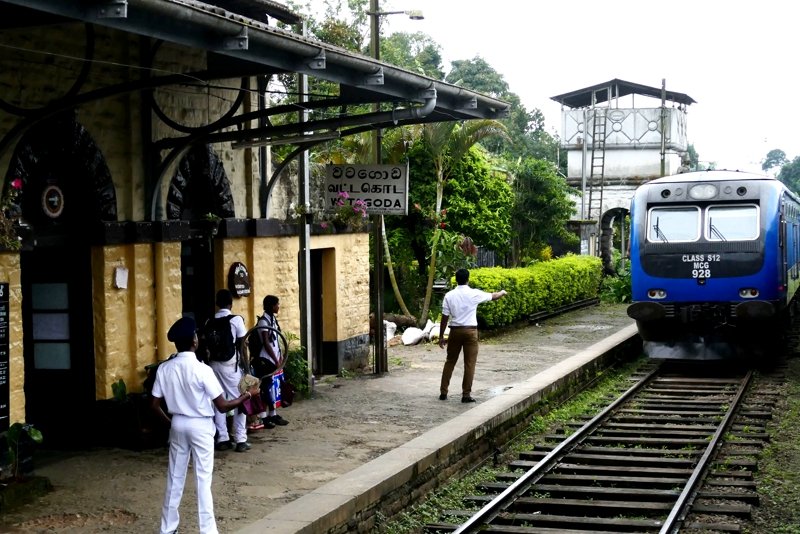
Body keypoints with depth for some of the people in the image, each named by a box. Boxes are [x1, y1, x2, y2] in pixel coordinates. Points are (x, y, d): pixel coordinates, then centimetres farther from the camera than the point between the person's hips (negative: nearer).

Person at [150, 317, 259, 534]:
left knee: (175, 477, 14)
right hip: (201, 426, -4)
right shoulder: (202, 369, -18)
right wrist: (247, 394, -2)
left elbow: (155, 405, 0)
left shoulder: (164, 369, -5)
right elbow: (222, 406, -16)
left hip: (178, 424, 4)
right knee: (203, 480, 2)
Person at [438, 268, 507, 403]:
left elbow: (444, 318, -2)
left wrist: (441, 337, 6)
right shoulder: (474, 294, -6)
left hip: (455, 331, 2)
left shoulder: (449, 295, -3)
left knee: (450, 362, 13)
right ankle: (466, 394, 3)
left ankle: (443, 392, 16)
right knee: (469, 364, 3)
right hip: (470, 331, -2)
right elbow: (493, 296, 10)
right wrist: (502, 292, 33)